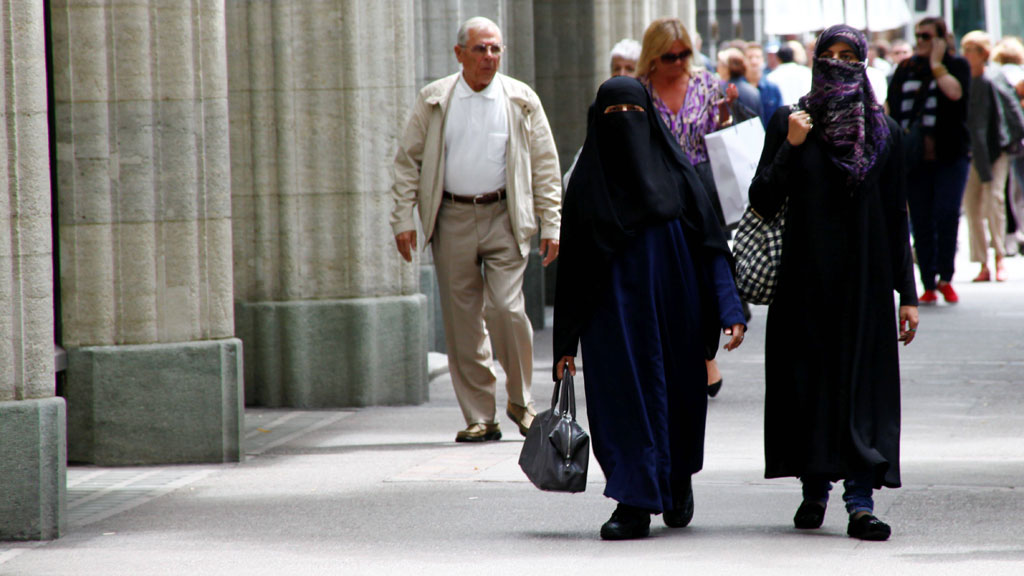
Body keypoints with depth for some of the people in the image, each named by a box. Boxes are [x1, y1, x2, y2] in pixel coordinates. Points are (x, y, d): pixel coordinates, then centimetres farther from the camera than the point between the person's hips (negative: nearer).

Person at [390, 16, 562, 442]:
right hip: (451, 220, 1)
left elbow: (545, 165, 7)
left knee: (506, 309, -13)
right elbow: (408, 161, 9)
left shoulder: (521, 101, 5)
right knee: (462, 322, 1)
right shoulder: (434, 101, 6)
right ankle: (479, 417, 9)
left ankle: (521, 402, 8)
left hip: (504, 218, -1)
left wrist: (551, 225, 1)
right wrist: (404, 219, 1)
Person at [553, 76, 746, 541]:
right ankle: (634, 505, -3)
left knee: (677, 400, 9)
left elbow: (712, 246, 0)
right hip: (613, 318, 0)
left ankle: (678, 480, 35)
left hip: (673, 314, 0)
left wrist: (730, 310, -11)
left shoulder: (677, 175, 1)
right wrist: (565, 343, 1)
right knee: (623, 401, -7)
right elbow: (572, 267, 4)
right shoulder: (587, 184, 3)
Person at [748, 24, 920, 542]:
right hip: (806, 279, 0)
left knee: (863, 383, -6)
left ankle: (861, 501, -9)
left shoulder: (884, 131, 5)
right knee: (809, 380, 4)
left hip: (865, 282, 0)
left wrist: (907, 293, 4)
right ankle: (815, 489, 18)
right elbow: (762, 202, -3)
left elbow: (896, 217, 7)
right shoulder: (789, 122, 3)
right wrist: (790, 146, -16)